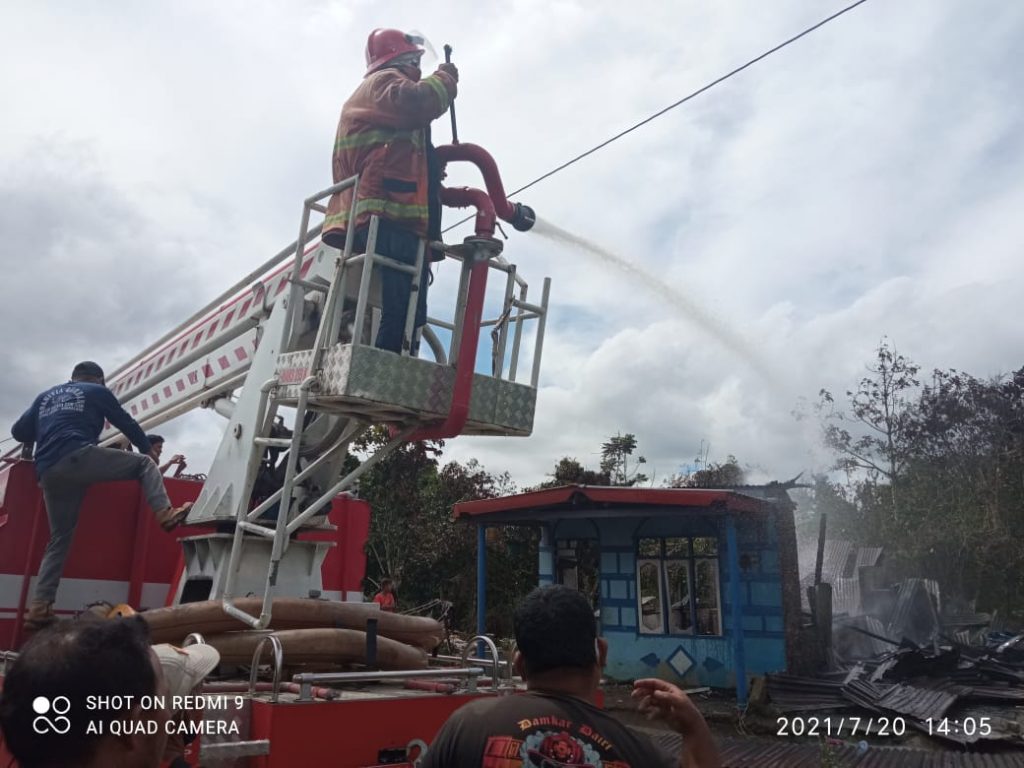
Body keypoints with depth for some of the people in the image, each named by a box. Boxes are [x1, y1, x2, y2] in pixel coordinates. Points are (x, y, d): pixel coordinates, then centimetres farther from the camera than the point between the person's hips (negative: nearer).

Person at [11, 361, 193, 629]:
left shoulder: (45, 397, 30)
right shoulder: (96, 391, 14)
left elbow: (18, 432, 26)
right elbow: (126, 423, 18)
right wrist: (147, 449, 31)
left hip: (48, 472, 6)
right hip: (77, 457, -6)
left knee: (60, 538, 12)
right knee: (144, 464, 5)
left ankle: (40, 606, 7)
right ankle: (164, 513, -17)